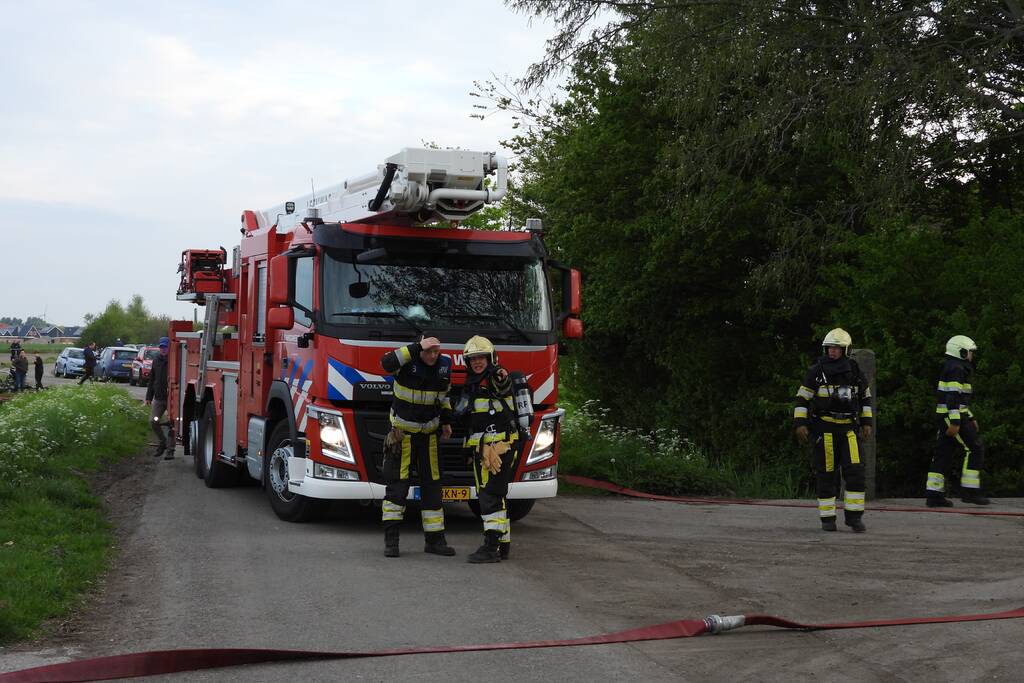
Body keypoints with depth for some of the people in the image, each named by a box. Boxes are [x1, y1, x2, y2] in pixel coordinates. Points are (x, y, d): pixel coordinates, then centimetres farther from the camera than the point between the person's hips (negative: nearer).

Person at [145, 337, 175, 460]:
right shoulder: (156, 361, 10)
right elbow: (151, 380, 16)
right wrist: (149, 396, 13)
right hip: (158, 398, 5)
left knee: (172, 425, -1)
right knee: (153, 421, 0)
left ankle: (170, 450, 6)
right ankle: (162, 443, 20)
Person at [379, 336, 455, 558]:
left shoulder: (444, 365, -1)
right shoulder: (407, 359, -15)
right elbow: (387, 363, -39)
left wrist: (446, 420, 13)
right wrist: (417, 347, -38)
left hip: (429, 433, 5)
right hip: (402, 432, -5)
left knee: (432, 484, 6)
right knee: (397, 482, -9)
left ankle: (434, 539, 12)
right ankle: (391, 539, -6)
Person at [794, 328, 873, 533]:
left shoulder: (854, 371, 6)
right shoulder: (816, 372, -3)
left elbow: (865, 397, 17)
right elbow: (802, 398, -2)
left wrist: (867, 423, 10)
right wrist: (800, 424, -10)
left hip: (848, 428, 2)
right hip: (824, 429, -2)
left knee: (855, 471, -8)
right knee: (826, 475, 0)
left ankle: (854, 516, -1)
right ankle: (827, 518, 9)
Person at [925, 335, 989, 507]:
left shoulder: (951, 368, 21)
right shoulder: (956, 369, -11)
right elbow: (953, 397, -20)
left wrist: (971, 418, 28)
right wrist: (955, 422, -25)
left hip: (945, 418, 10)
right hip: (953, 416, -10)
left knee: (943, 454, 7)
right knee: (975, 449, -7)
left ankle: (934, 495, 6)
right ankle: (970, 491, -9)